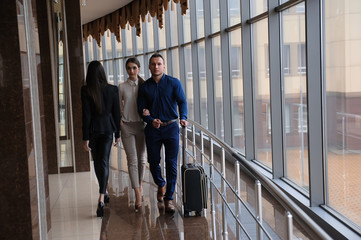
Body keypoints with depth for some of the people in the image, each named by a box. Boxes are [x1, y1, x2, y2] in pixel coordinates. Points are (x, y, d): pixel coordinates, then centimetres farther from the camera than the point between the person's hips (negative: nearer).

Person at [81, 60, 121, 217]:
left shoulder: (86, 90, -10)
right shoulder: (112, 89, -4)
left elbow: (86, 115, -10)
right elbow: (116, 113, 1)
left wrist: (85, 138, -6)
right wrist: (117, 133, 10)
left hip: (93, 129, -1)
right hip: (108, 129, 1)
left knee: (97, 162, 17)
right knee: (104, 162, -1)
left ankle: (104, 192, 34)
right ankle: (101, 198, -15)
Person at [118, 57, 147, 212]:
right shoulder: (122, 87, 2)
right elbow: (118, 107, 8)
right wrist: (119, 121, -4)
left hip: (141, 124, 1)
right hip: (127, 125, -1)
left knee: (141, 158, 12)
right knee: (132, 160, -7)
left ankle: (140, 185, 35)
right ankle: (138, 196, -9)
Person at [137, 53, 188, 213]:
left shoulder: (174, 83, 2)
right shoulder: (144, 87, 6)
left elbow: (182, 102, -3)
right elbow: (141, 109, 5)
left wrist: (183, 118, -21)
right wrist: (151, 120, -14)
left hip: (171, 127, -1)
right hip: (152, 129, 2)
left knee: (171, 164, -3)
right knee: (153, 162, 6)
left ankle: (169, 198, 5)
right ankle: (161, 185, 36)